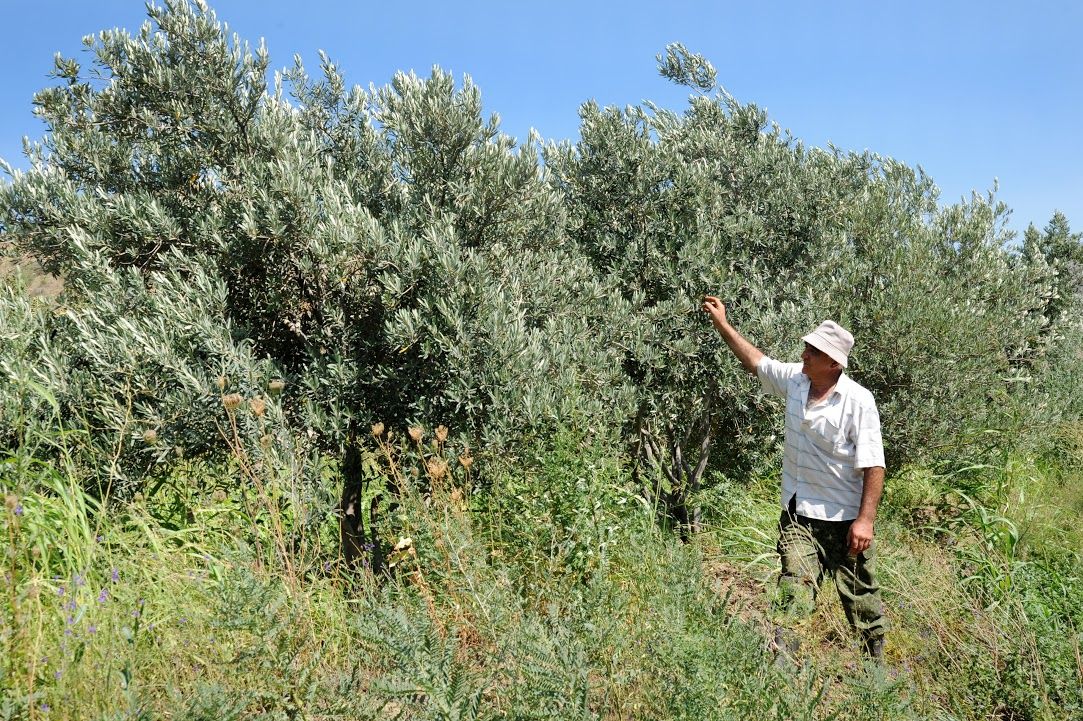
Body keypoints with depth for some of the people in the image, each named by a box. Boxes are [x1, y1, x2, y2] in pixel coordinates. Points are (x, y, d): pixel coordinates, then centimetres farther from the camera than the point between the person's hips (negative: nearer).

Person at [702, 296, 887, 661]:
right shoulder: (794, 379, -1)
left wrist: (865, 520, -19)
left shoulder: (858, 401, -17)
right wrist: (722, 324, 16)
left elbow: (873, 466, -16)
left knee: (861, 595, 14)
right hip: (798, 515, 3)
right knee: (794, 587, -6)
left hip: (845, 519, -3)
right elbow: (756, 361, 17)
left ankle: (877, 662, 35)